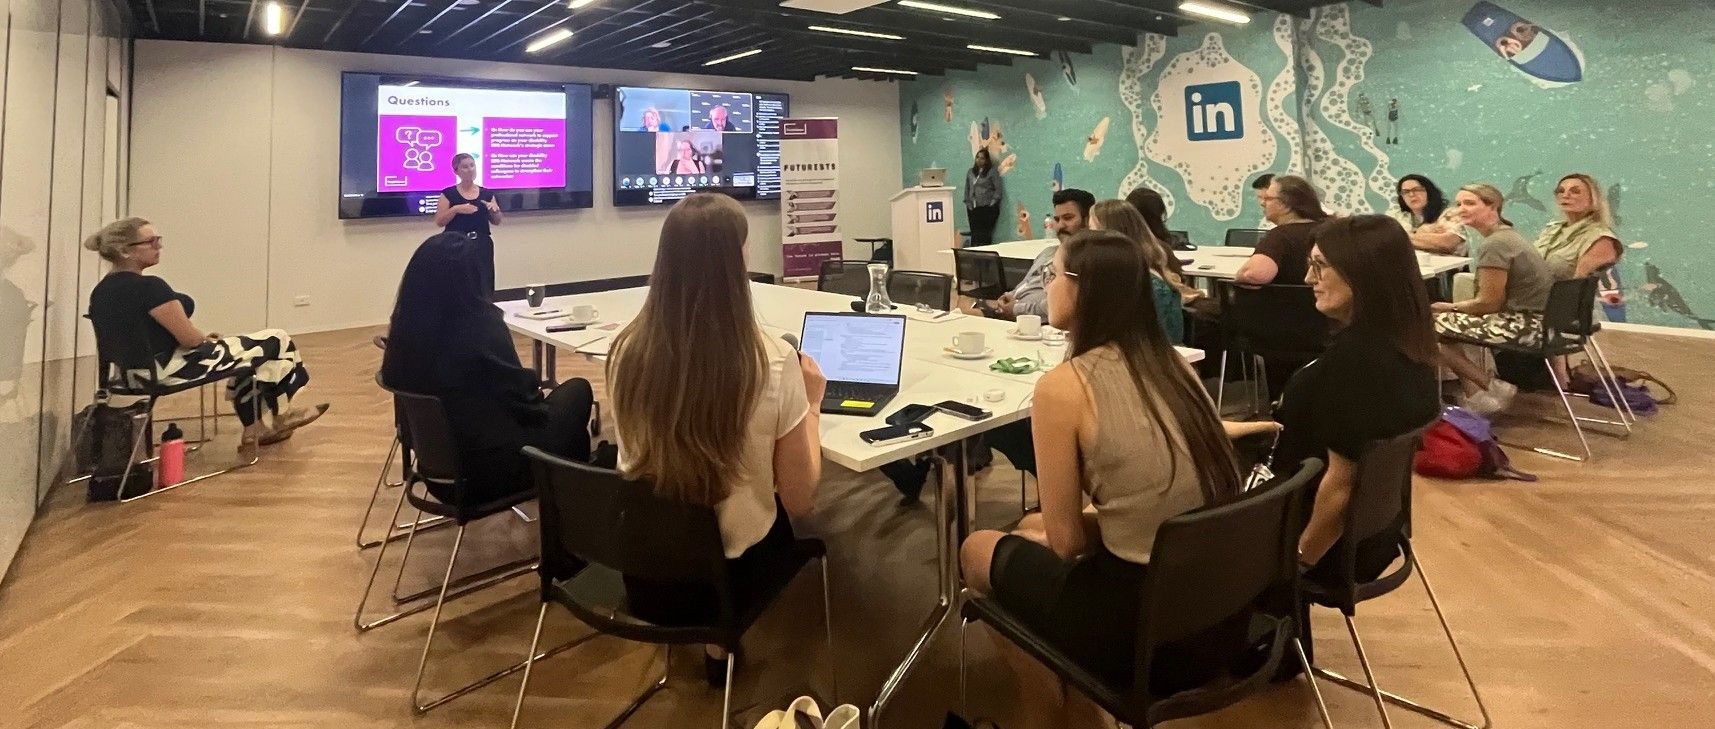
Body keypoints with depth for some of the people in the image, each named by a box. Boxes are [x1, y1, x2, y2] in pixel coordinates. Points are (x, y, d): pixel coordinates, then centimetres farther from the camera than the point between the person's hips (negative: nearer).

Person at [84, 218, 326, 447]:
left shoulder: (100, 292, 6)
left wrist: (205, 338, 16)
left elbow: (148, 333, 15)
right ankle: (280, 416, 22)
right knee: (276, 342, 4)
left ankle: (254, 428, 30)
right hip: (173, 370, -10)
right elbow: (189, 337, -20)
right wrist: (209, 338, 3)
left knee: (246, 352, 30)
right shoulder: (148, 287, -24)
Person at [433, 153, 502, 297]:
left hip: (481, 246, 3)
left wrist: (494, 210, -8)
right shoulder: (449, 194, 1)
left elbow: (496, 222, 13)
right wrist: (456, 209, -16)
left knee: (483, 285, 1)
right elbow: (439, 221, -2)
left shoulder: (487, 193, 9)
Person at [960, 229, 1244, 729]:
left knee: (978, 550, 17)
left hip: (1142, 625, -7)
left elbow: (1066, 540, -11)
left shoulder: (1063, 385, -16)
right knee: (1034, 528, 26)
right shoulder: (1171, 363, 5)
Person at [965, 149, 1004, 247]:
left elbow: (998, 189, -3)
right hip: (973, 209, 4)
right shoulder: (970, 172, 16)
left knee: (985, 234, -10)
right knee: (974, 234, -1)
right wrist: (968, 202, 9)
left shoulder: (992, 172, 1)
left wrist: (992, 204, -9)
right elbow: (967, 189, 20)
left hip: (987, 208, -4)